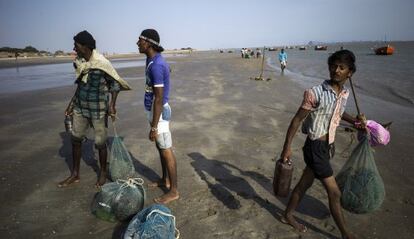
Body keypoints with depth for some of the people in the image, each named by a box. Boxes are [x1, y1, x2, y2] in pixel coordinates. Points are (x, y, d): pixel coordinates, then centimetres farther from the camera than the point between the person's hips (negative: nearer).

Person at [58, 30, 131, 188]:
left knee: (100, 143, 4)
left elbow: (115, 83, -9)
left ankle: (103, 173, 27)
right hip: (80, 107, 7)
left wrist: (112, 104, -20)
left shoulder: (102, 64, -17)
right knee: (75, 139, 12)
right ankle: (75, 174, 28)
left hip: (98, 109, -6)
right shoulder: (78, 62, 2)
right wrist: (72, 104, 15)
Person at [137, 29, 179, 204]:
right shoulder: (153, 60, 10)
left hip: (159, 112, -10)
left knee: (166, 151, -1)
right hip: (154, 110, 10)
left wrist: (154, 127, -23)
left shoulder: (156, 65, -23)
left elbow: (159, 99, -25)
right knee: (160, 147, 20)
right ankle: (165, 180, 37)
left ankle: (173, 191, 13)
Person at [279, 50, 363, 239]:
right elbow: (297, 120, -15)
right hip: (315, 147, -7)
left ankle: (288, 216, 39)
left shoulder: (345, 94, 2)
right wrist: (286, 148, -14)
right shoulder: (315, 93, -20)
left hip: (327, 146, 7)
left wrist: (354, 121, 7)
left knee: (304, 184, 20)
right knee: (334, 192, 2)